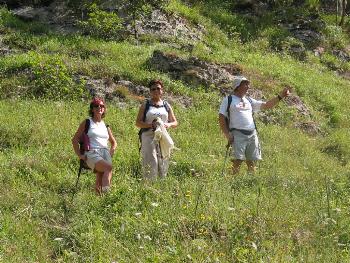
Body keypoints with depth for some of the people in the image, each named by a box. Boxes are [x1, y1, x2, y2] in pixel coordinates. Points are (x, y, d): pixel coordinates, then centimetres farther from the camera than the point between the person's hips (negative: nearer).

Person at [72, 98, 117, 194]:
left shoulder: (105, 126, 24)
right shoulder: (87, 123, 12)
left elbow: (113, 142, 37)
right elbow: (75, 139, 10)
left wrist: (112, 151, 17)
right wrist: (79, 155, 0)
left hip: (105, 152, 5)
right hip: (92, 153, -5)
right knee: (108, 167, -34)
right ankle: (106, 191, -49)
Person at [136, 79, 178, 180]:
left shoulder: (166, 105, 16)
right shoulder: (145, 105, 8)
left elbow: (175, 122, 18)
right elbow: (138, 123, 2)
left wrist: (169, 124, -6)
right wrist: (150, 125, -15)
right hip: (148, 137, -3)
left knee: (163, 164, 1)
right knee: (151, 164, -15)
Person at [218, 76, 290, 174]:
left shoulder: (249, 101, 22)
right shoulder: (228, 100, 6)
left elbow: (266, 105, 18)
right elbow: (221, 118, 1)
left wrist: (280, 96, 7)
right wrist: (228, 135, -9)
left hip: (252, 134, 5)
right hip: (238, 134, -5)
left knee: (251, 162, 3)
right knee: (238, 160, -15)